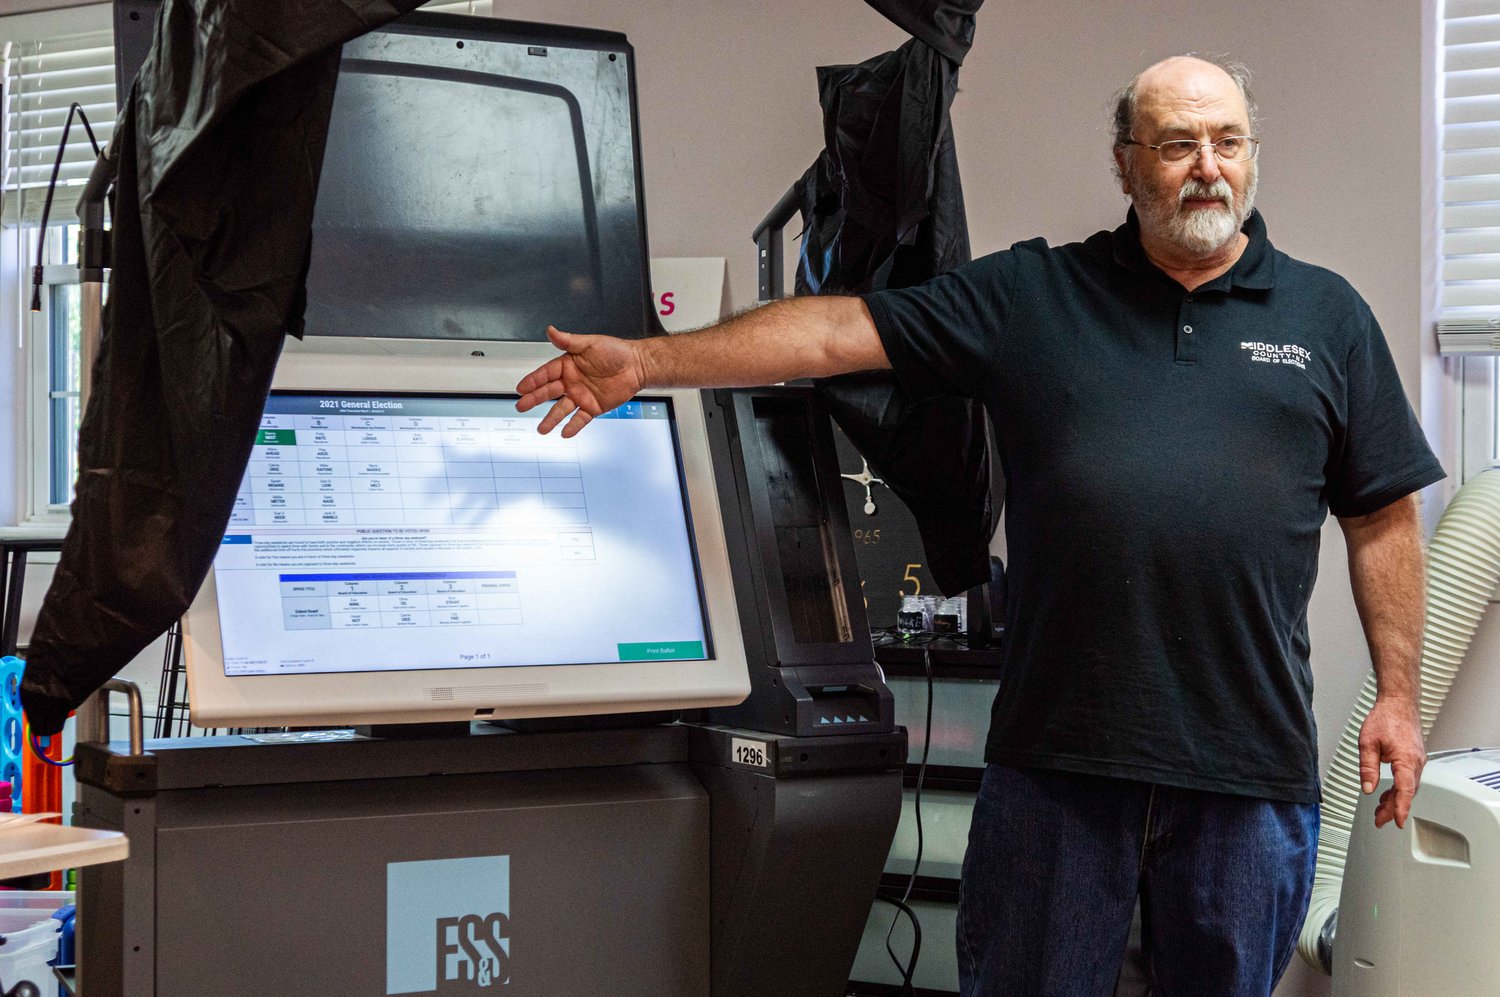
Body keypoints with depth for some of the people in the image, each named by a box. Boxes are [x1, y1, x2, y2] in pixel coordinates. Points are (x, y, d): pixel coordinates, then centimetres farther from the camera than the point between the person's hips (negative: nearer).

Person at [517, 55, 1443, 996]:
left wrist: (1398, 696, 3)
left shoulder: (1328, 316, 8)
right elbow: (840, 330, 2)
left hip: (1250, 763, 1)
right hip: (1056, 750, 0)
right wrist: (646, 362, -3)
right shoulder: (1033, 295, 6)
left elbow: (1384, 518, 10)